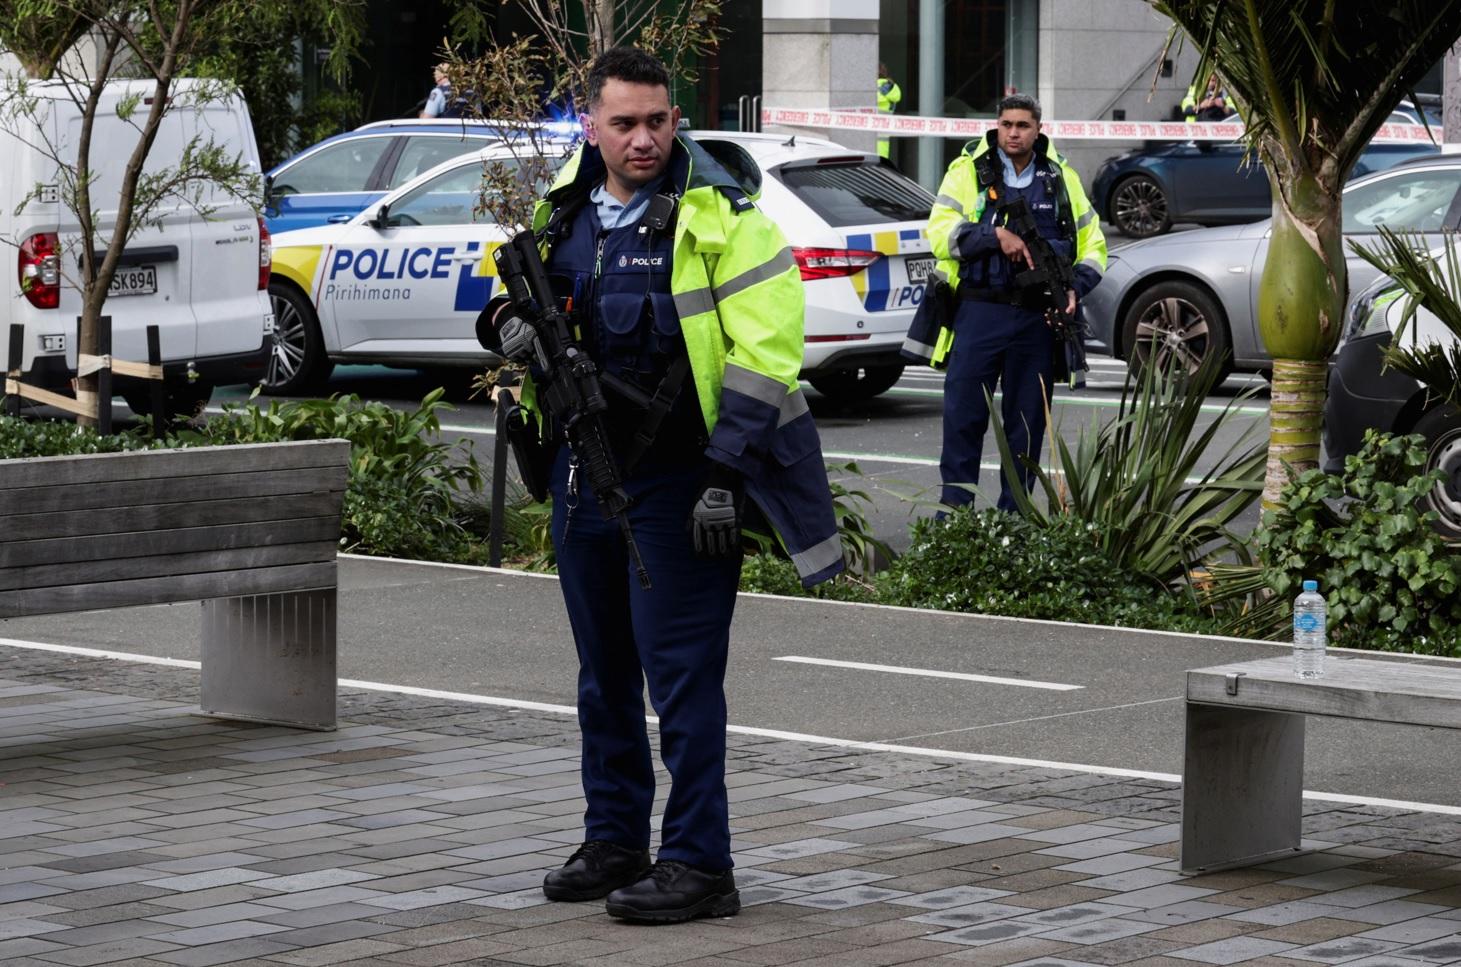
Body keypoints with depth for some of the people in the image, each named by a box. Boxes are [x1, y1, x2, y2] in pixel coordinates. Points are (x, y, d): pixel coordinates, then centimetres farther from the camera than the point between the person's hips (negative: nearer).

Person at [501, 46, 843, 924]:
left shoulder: (717, 219, -11)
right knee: (605, 671, 15)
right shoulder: (565, 215, 8)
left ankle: (699, 864, -2)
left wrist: (725, 476, -19)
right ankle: (614, 842, 26)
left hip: (677, 482, -7)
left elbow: (764, 351, -15)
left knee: (681, 673, -7)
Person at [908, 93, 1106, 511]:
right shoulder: (969, 170, 3)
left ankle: (1013, 514, 14)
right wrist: (996, 235, -19)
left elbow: (1092, 243, 16)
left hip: (1038, 317, 3)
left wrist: (1076, 287, -2)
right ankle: (954, 506, 5)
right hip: (980, 313, -3)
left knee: (1027, 418, 6)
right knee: (963, 413, -4)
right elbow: (940, 232, -7)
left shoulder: (1060, 177, 12)